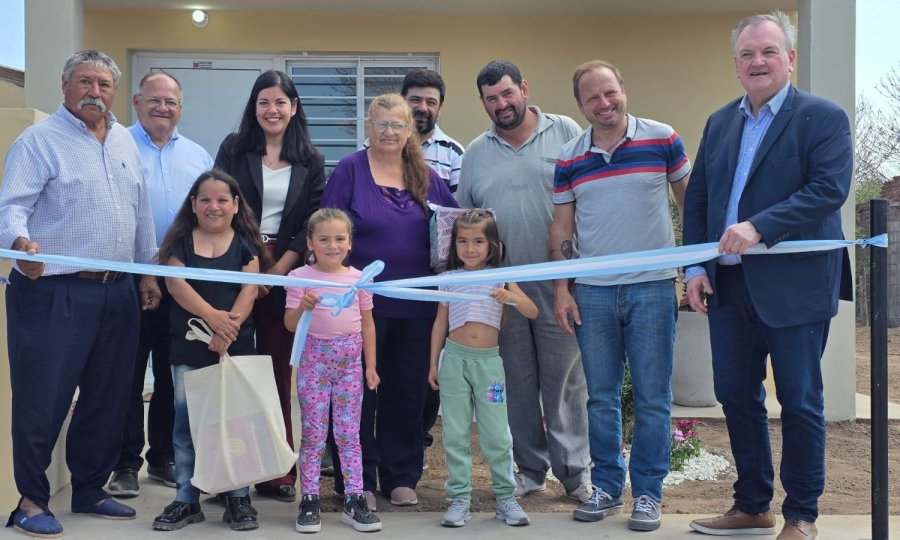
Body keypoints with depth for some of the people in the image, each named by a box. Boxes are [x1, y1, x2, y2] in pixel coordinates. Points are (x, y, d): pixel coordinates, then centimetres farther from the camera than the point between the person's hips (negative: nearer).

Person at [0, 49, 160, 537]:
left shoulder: (124, 141, 16)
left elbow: (141, 213, 20)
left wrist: (148, 273, 17)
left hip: (118, 294, 7)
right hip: (54, 292, -7)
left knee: (108, 399, 12)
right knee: (43, 400, -2)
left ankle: (90, 490, 25)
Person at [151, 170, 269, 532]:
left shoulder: (245, 244, 6)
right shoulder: (181, 241, 6)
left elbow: (249, 290, -4)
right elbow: (176, 283, -7)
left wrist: (229, 328, -19)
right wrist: (211, 315, -21)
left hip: (236, 346, 0)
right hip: (188, 346, 1)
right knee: (186, 422, 4)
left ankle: (238, 497, 12)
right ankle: (186, 499, 13)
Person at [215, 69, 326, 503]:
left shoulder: (310, 161, 9)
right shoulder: (235, 149, 6)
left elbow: (311, 226, 4)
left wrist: (276, 271, -8)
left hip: (284, 272, 1)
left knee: (278, 371, 3)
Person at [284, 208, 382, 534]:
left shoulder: (358, 278, 5)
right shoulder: (300, 278, -3)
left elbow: (367, 324, 10)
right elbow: (290, 324, -6)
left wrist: (370, 366, 8)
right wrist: (302, 307, -27)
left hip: (350, 362, 2)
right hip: (314, 360, -2)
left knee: (349, 433, 5)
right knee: (313, 432, 3)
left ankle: (354, 500, 10)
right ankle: (309, 501, 10)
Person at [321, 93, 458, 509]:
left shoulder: (426, 175, 9)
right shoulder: (350, 169, -2)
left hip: (416, 304, 4)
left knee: (408, 392, 10)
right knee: (359, 391, 5)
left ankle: (401, 477, 23)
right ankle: (357, 479, 15)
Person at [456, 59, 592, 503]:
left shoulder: (566, 133, 1)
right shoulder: (476, 152, 12)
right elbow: (463, 219, 16)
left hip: (558, 282, -3)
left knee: (565, 380, 1)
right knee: (518, 383, 10)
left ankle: (575, 471, 11)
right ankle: (530, 469, 22)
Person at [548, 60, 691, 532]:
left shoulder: (662, 139, -2)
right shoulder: (569, 158, 5)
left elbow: (690, 201, 6)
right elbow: (561, 228, 9)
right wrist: (561, 290, 3)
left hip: (652, 288, -2)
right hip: (593, 293, 3)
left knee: (652, 399, 2)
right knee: (601, 398, 9)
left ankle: (647, 493, 13)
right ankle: (606, 487, 21)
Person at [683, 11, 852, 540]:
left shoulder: (823, 117, -5)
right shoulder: (720, 122, 13)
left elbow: (830, 189, -18)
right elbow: (697, 198, 14)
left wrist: (759, 227, -26)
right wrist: (696, 266, 5)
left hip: (795, 286, -6)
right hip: (729, 286, 6)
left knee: (800, 402, 3)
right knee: (737, 396, 12)